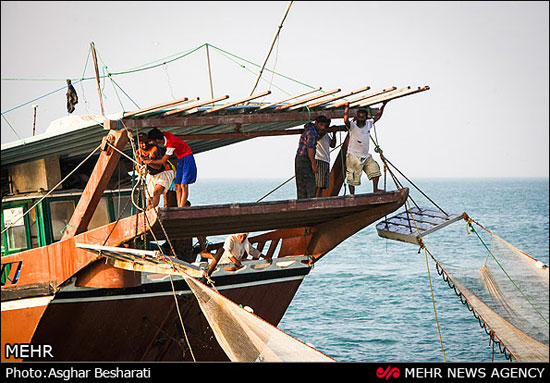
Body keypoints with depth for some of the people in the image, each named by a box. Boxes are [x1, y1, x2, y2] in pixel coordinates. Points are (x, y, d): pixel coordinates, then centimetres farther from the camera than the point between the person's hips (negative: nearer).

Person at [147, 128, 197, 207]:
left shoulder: (171, 145, -30)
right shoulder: (164, 134, -8)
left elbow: (163, 161, -19)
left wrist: (150, 161, -10)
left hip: (187, 158, -9)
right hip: (180, 159, 9)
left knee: (184, 185, -15)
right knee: (177, 185, 2)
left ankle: (181, 207, -18)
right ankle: (179, 207, -1)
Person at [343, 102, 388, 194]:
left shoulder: (368, 124, 6)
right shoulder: (352, 126, -12)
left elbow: (377, 117, 16)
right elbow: (346, 120, -32)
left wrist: (383, 106, 11)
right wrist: (347, 107, -32)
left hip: (366, 156, 6)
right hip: (353, 156, -6)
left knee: (375, 169, 0)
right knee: (352, 178, -1)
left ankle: (375, 190, 7)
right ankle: (352, 195, 8)